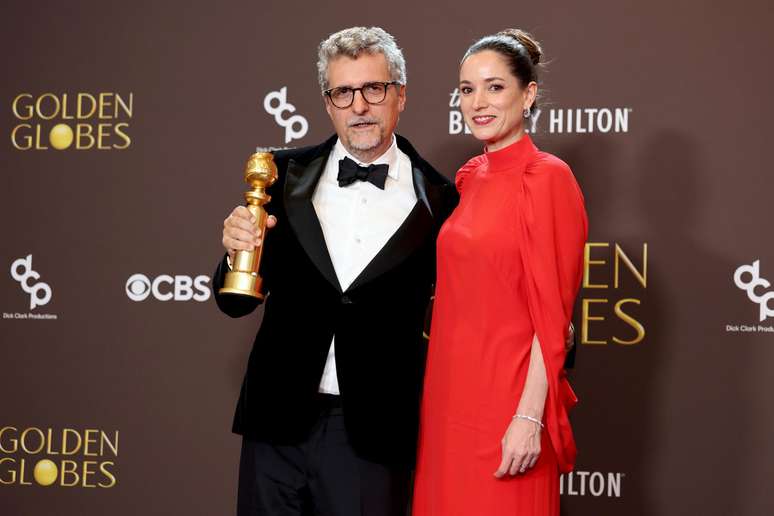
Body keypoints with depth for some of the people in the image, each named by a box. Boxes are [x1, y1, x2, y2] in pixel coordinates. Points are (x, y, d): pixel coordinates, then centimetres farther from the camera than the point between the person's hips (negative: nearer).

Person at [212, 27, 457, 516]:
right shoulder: (286, 176, 2)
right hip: (279, 421, 2)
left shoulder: (439, 200, -3)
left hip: (372, 433, -2)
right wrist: (237, 252, -14)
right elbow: (236, 302, 6)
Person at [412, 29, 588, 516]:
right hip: (453, 392, 7)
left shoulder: (547, 178, -12)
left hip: (506, 398, -7)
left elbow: (551, 315, -15)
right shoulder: (471, 177, 10)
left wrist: (530, 417, -19)